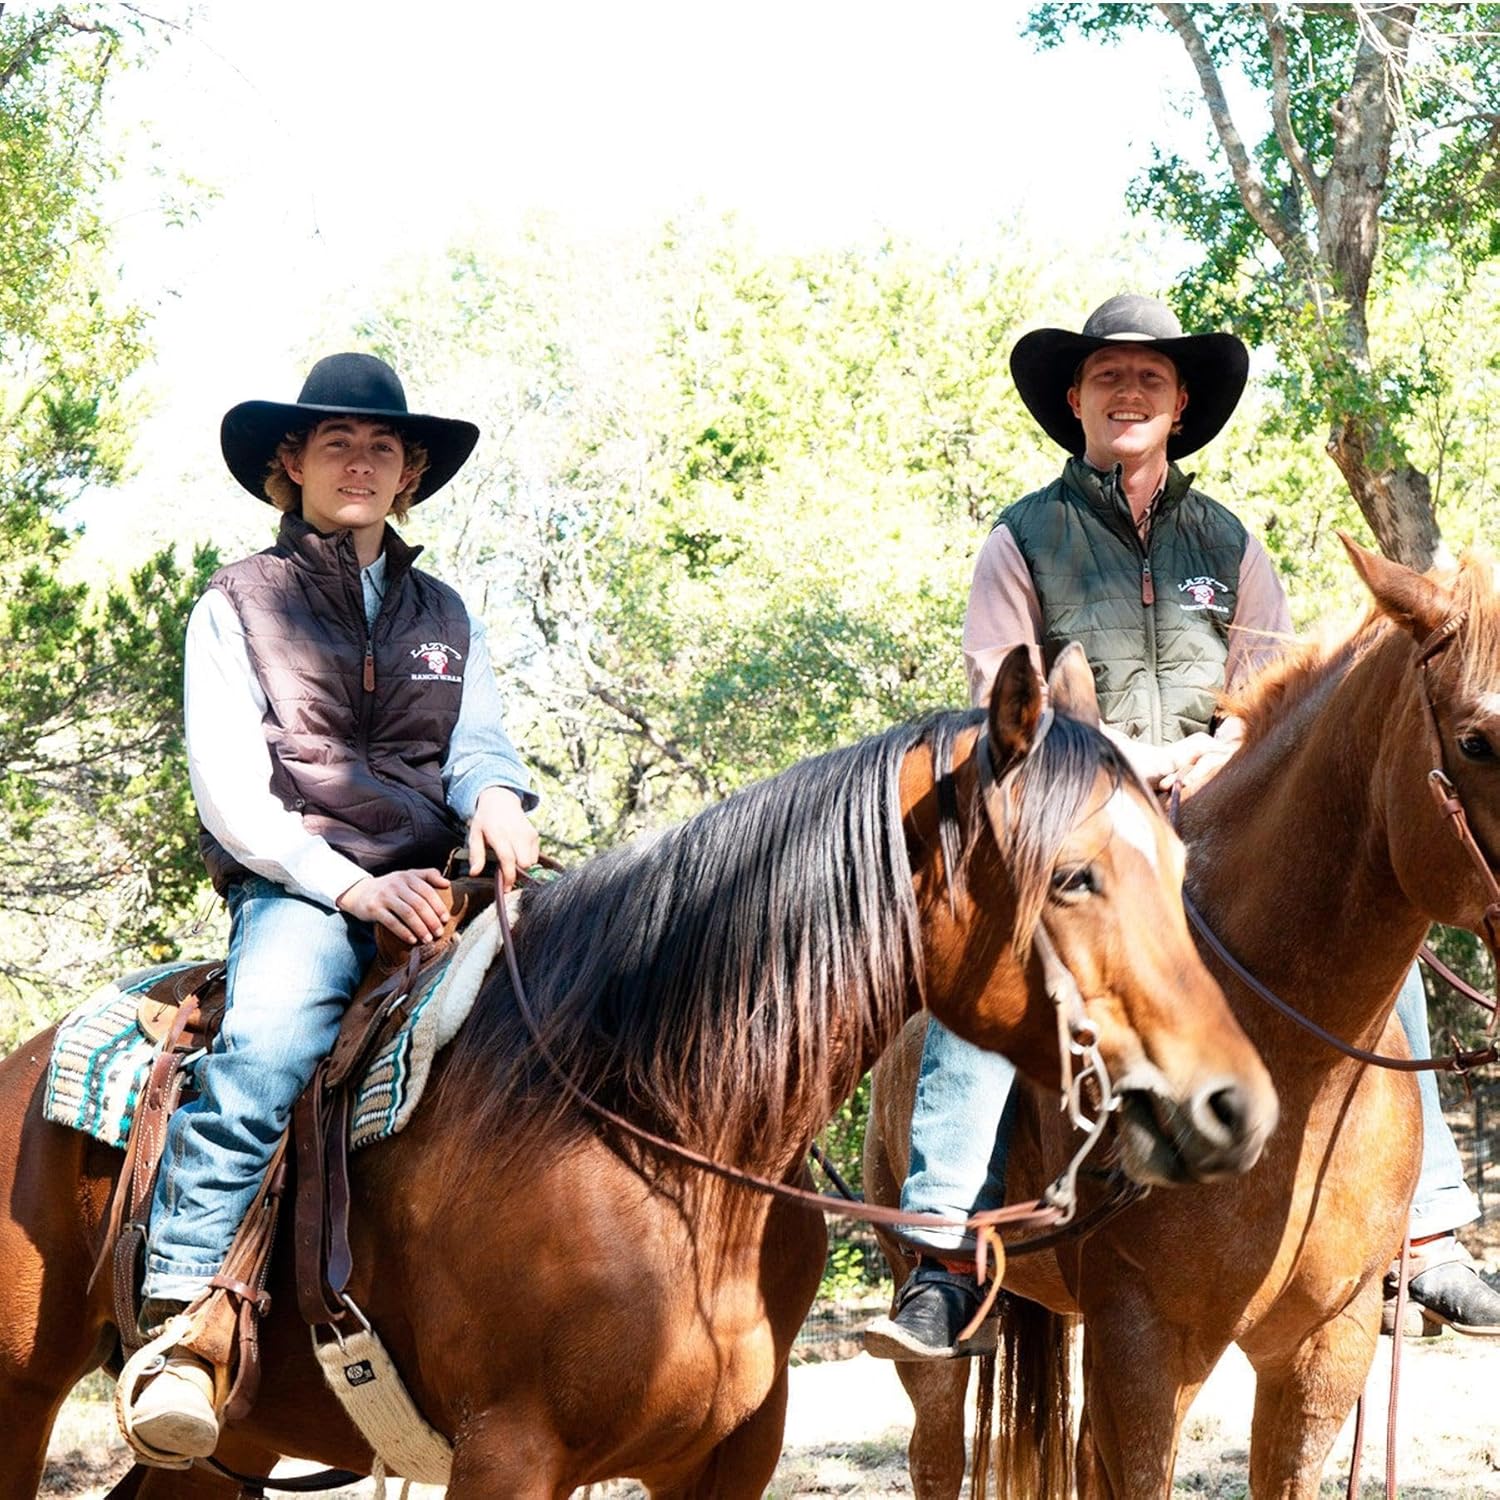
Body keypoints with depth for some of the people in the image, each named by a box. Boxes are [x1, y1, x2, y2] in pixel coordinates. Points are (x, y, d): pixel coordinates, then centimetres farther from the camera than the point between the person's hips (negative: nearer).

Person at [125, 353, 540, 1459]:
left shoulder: (444, 615, 23)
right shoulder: (239, 605, 10)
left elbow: (476, 744, 15)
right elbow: (228, 782, 0)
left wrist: (495, 796, -12)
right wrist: (346, 883, -14)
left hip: (433, 888, 5)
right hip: (296, 887, -4)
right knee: (268, 1044, -35)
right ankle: (179, 1326, -39)